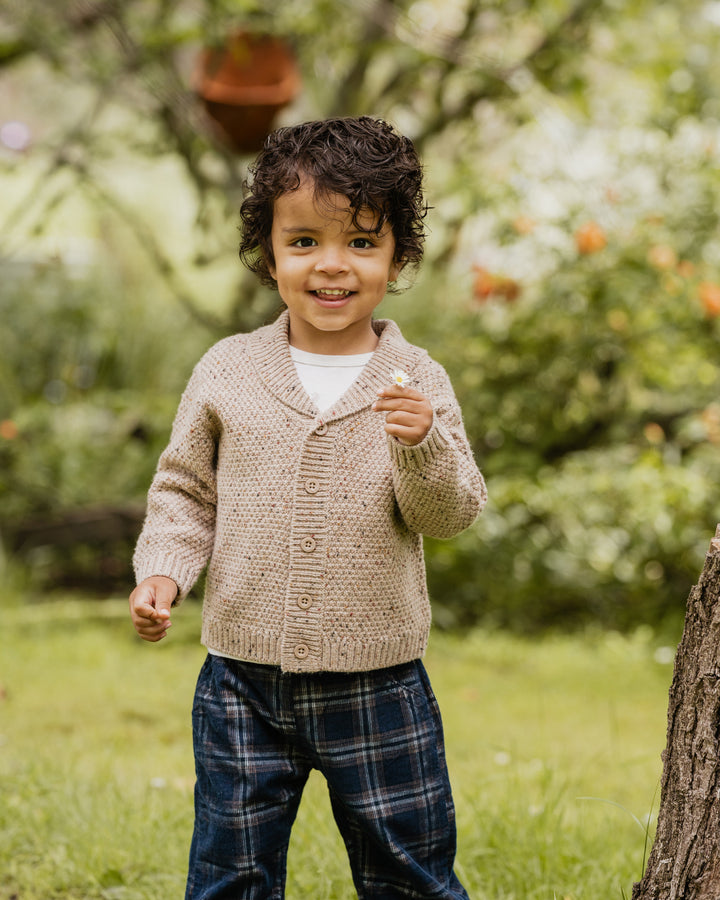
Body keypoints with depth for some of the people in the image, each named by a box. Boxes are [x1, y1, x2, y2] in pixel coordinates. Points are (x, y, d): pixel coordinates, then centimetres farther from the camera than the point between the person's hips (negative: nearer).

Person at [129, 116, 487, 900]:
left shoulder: (416, 381, -3)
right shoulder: (228, 372, -1)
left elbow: (452, 514, -8)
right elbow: (185, 490, 7)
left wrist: (422, 444, -26)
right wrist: (163, 571, -10)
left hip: (378, 685, -1)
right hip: (244, 683, 1)